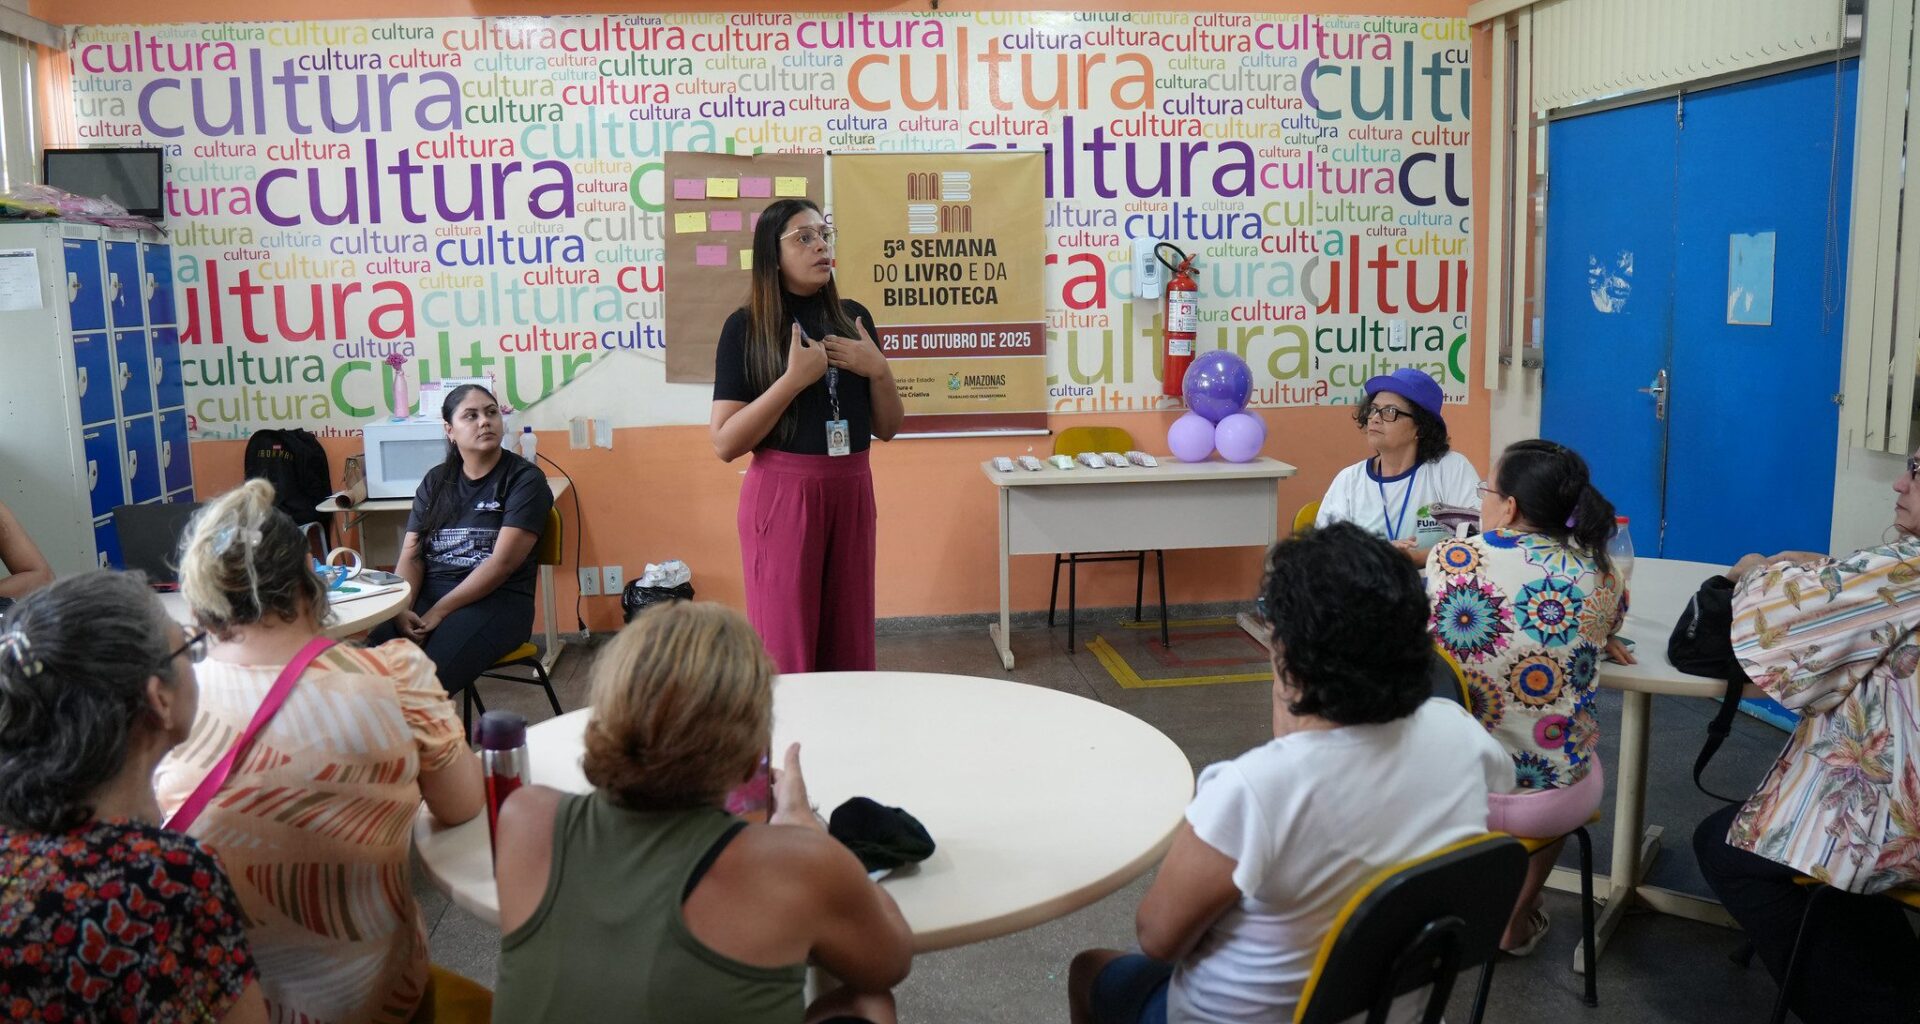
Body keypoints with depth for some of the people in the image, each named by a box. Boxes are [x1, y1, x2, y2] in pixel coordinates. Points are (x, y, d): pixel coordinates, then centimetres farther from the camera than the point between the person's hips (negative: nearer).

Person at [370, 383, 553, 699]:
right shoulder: (436, 481, 16)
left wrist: (438, 612, -14)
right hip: (427, 592, 5)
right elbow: (411, 556, 9)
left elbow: (503, 562, -10)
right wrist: (401, 609, -11)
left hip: (496, 601, -4)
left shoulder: (524, 479, -1)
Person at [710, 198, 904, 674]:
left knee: (850, 646, 9)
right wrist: (794, 379, -18)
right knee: (785, 650, 2)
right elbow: (725, 443, -12)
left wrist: (879, 369, -6)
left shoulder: (853, 317, 8)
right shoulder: (746, 326, -5)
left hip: (851, 491, 4)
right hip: (783, 493, -4)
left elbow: (887, 428, 12)